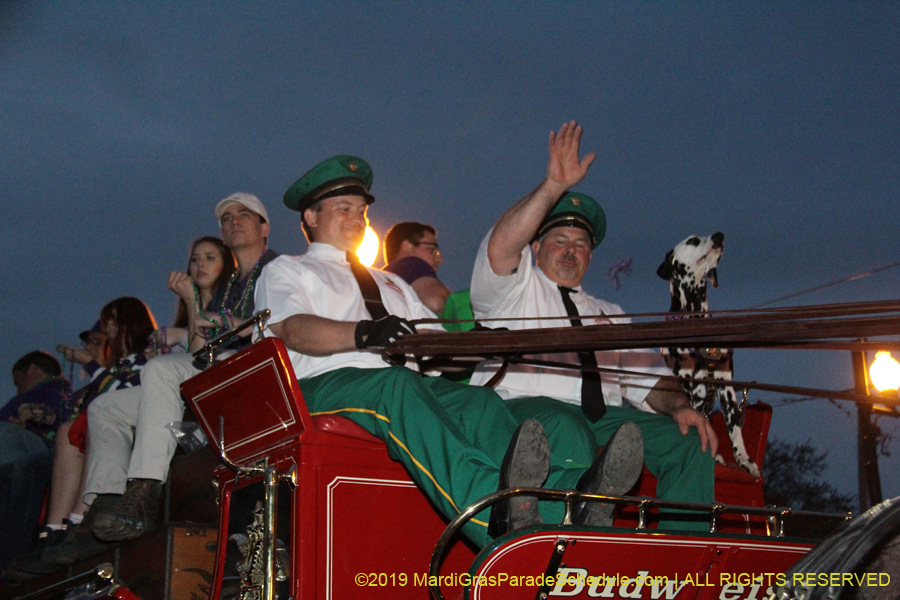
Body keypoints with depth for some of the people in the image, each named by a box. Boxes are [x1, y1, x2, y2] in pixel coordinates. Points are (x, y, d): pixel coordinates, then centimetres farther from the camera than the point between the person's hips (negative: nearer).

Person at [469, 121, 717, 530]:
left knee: (690, 441, -17)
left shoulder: (608, 314, 33)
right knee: (566, 432, -38)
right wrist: (554, 185, -12)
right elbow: (500, 246, -5)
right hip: (525, 403, -5)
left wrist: (677, 405, -2)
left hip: (604, 415, 5)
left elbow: (647, 378, 20)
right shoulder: (514, 286, 20)